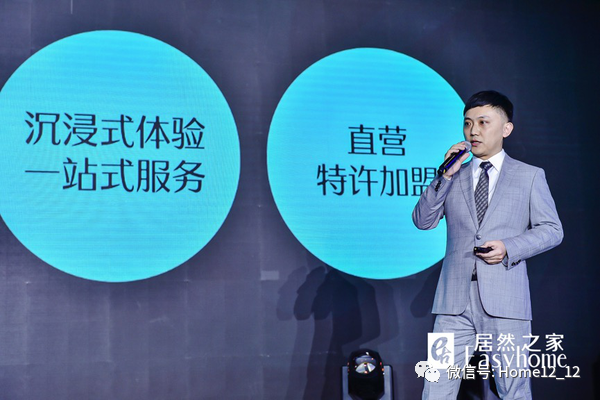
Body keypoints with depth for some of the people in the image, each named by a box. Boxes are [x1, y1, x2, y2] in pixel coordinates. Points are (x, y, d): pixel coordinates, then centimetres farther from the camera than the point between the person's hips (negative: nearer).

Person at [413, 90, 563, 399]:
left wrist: (509, 247, -10)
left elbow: (552, 230, 6)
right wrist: (446, 176, -6)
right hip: (455, 300, 2)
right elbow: (423, 221, 5)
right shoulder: (453, 176, 14)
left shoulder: (530, 176, 9)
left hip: (504, 301, -2)